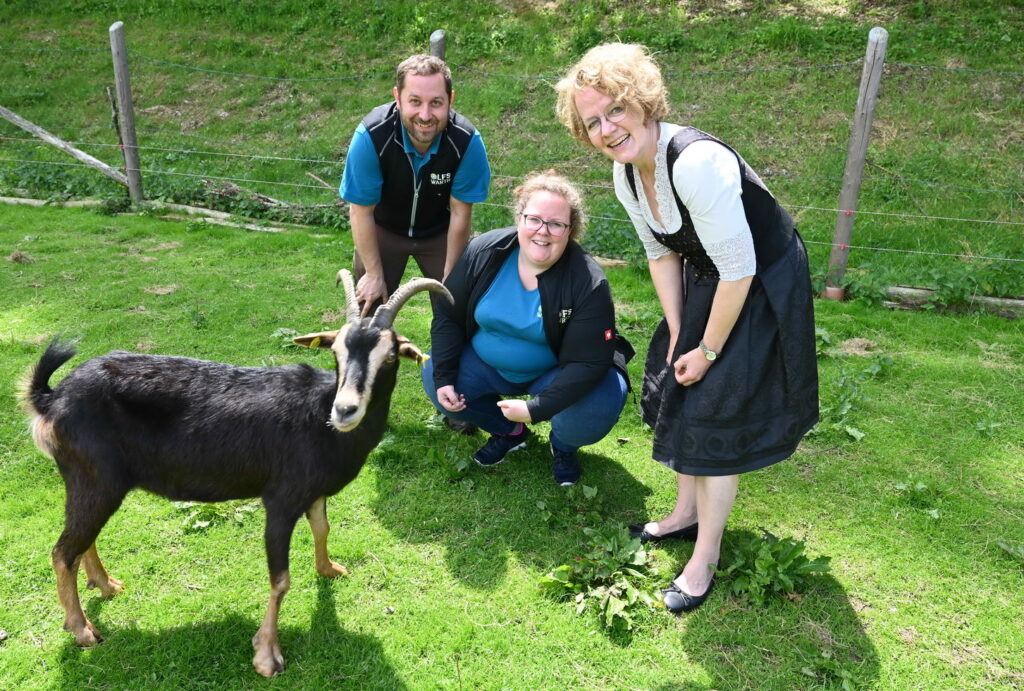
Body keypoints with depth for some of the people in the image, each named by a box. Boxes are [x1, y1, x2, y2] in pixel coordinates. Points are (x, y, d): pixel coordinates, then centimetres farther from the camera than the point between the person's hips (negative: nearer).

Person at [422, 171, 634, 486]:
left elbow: (588, 362, -26)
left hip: (553, 374, -4)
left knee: (591, 414, -31)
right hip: (486, 363, 4)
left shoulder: (588, 283, -26)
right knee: (432, 377, -15)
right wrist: (443, 377, -12)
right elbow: (447, 314, -5)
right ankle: (509, 432, 12)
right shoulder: (484, 252, -16)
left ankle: (563, 446, 11)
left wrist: (536, 408, -33)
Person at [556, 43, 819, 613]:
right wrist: (677, 333, 1)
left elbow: (739, 270, -29)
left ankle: (705, 558, 12)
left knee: (717, 411, -5)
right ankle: (687, 513, 36)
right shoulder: (625, 172, -7)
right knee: (676, 391, 14)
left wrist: (709, 351, -18)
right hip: (707, 282, 8)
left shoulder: (696, 162, -34)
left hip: (764, 284, -8)